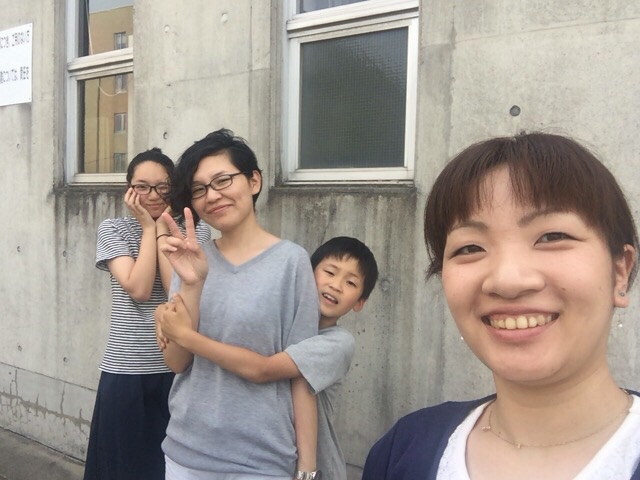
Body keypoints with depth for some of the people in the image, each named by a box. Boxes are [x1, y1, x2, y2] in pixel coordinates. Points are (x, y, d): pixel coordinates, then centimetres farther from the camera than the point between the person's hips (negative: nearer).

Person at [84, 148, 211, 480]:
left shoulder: (197, 233, 1)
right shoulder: (112, 230, 1)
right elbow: (138, 289, -13)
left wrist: (163, 228, -8)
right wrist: (148, 226, -8)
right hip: (125, 370, 0)